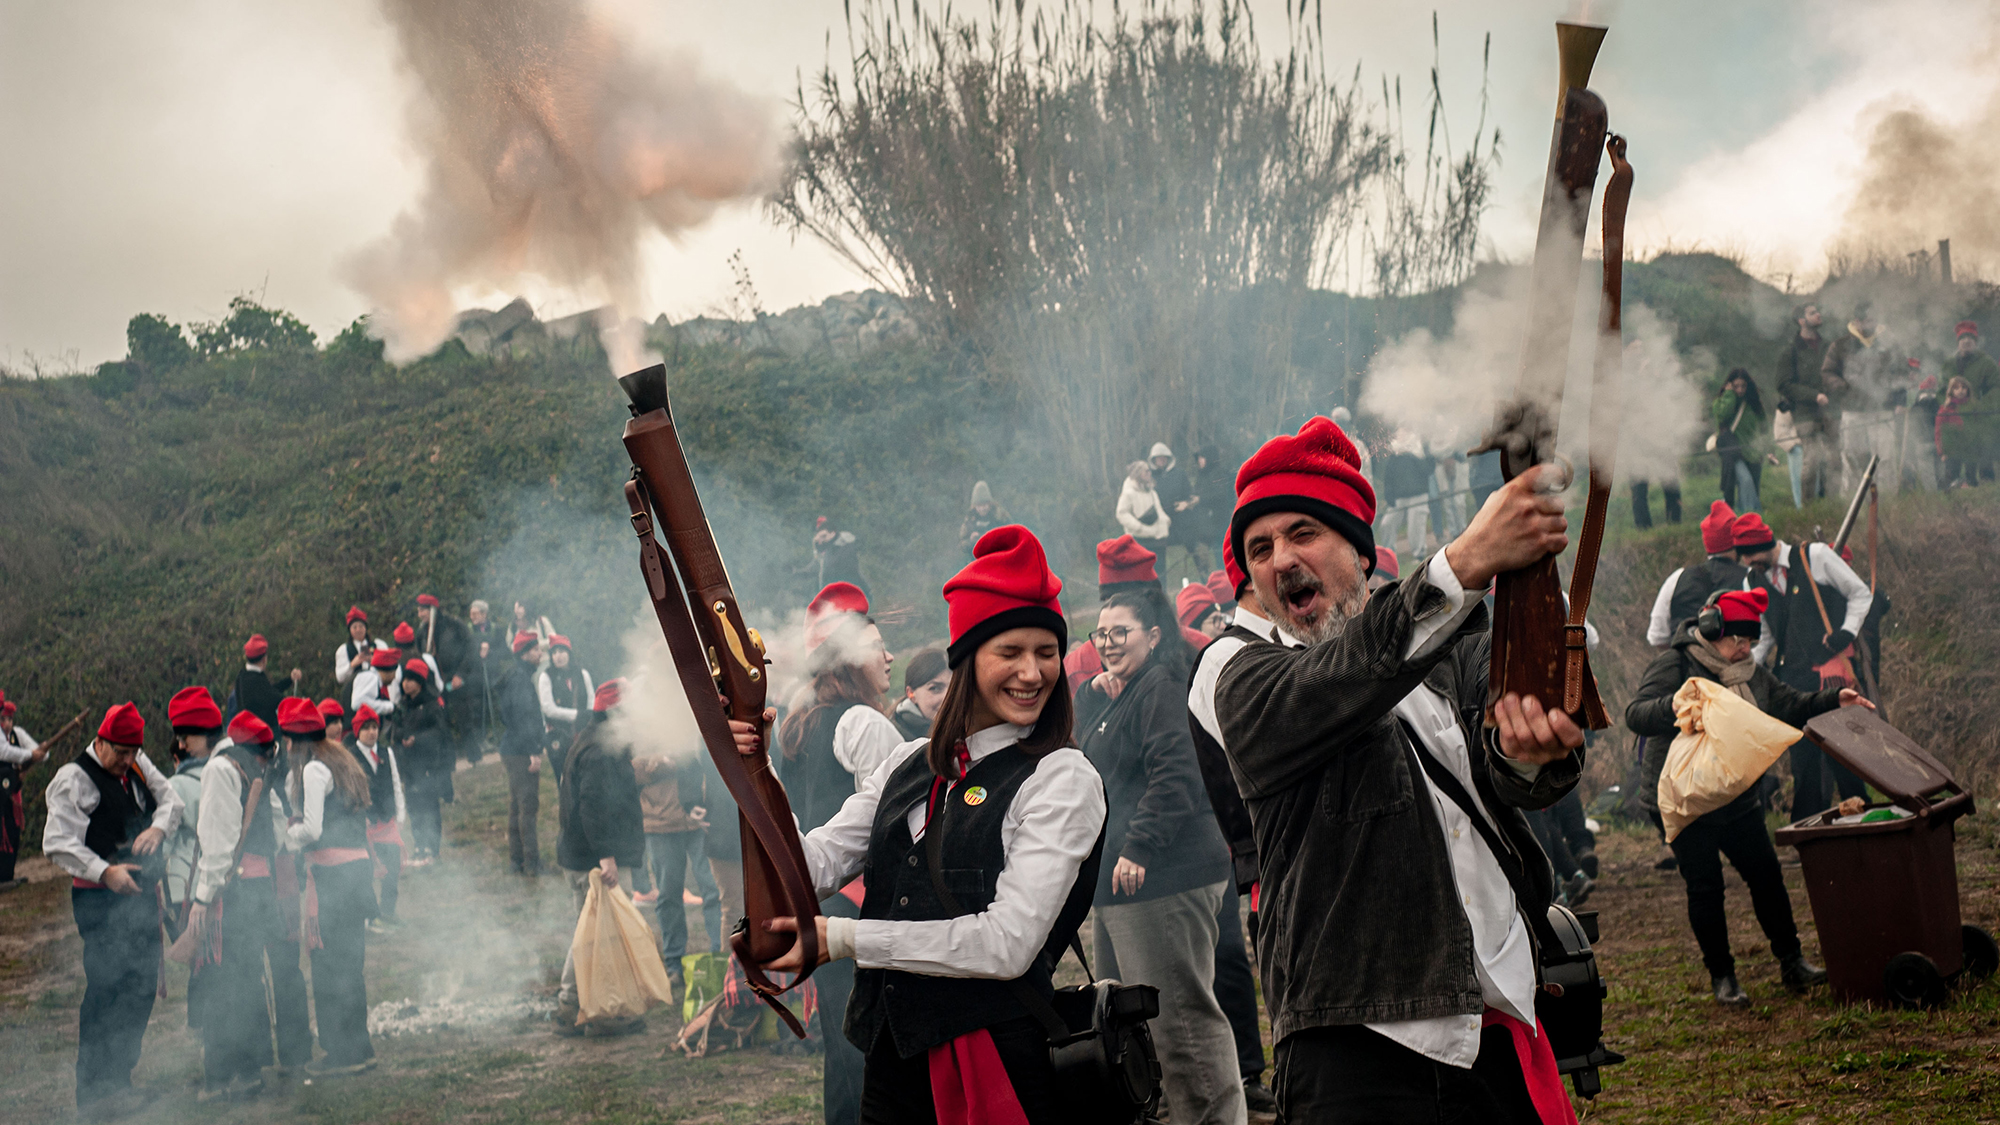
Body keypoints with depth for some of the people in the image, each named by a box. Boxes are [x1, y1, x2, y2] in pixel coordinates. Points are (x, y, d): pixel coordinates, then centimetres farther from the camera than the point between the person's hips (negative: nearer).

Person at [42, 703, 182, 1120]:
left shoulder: (138, 764, 11)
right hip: (101, 900, -8)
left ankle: (118, 1080, 23)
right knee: (107, 989, -10)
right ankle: (94, 1094, -5)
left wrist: (158, 827, -9)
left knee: (141, 987, 11)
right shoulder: (73, 780, -10)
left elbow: (170, 799, 14)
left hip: (141, 893, 8)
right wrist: (105, 872, -26)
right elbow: (58, 845, -15)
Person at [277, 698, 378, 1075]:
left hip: (332, 871, -9)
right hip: (358, 864, 9)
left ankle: (341, 1053, 1)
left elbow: (312, 829, -14)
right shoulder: (342, 761, 17)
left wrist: (288, 833, 5)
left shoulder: (314, 769, -10)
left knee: (329, 963, -2)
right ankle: (359, 1048, 20)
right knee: (350, 961, 15)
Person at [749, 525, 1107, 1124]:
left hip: (1000, 1063, -5)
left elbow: (1009, 943, -17)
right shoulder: (909, 765, 10)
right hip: (893, 1055, 5)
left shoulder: (1062, 779, -8)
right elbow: (816, 867, 7)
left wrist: (842, 938, -16)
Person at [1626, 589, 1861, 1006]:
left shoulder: (1750, 673, 9)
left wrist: (1834, 700, -1)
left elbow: (1789, 705, 14)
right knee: (1705, 888, 0)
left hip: (1738, 798, 6)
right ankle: (1721, 975, 11)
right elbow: (1635, 714, -24)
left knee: (1767, 876, 7)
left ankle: (1792, 962, 18)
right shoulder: (1674, 666, -13)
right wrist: (1676, 705, -43)